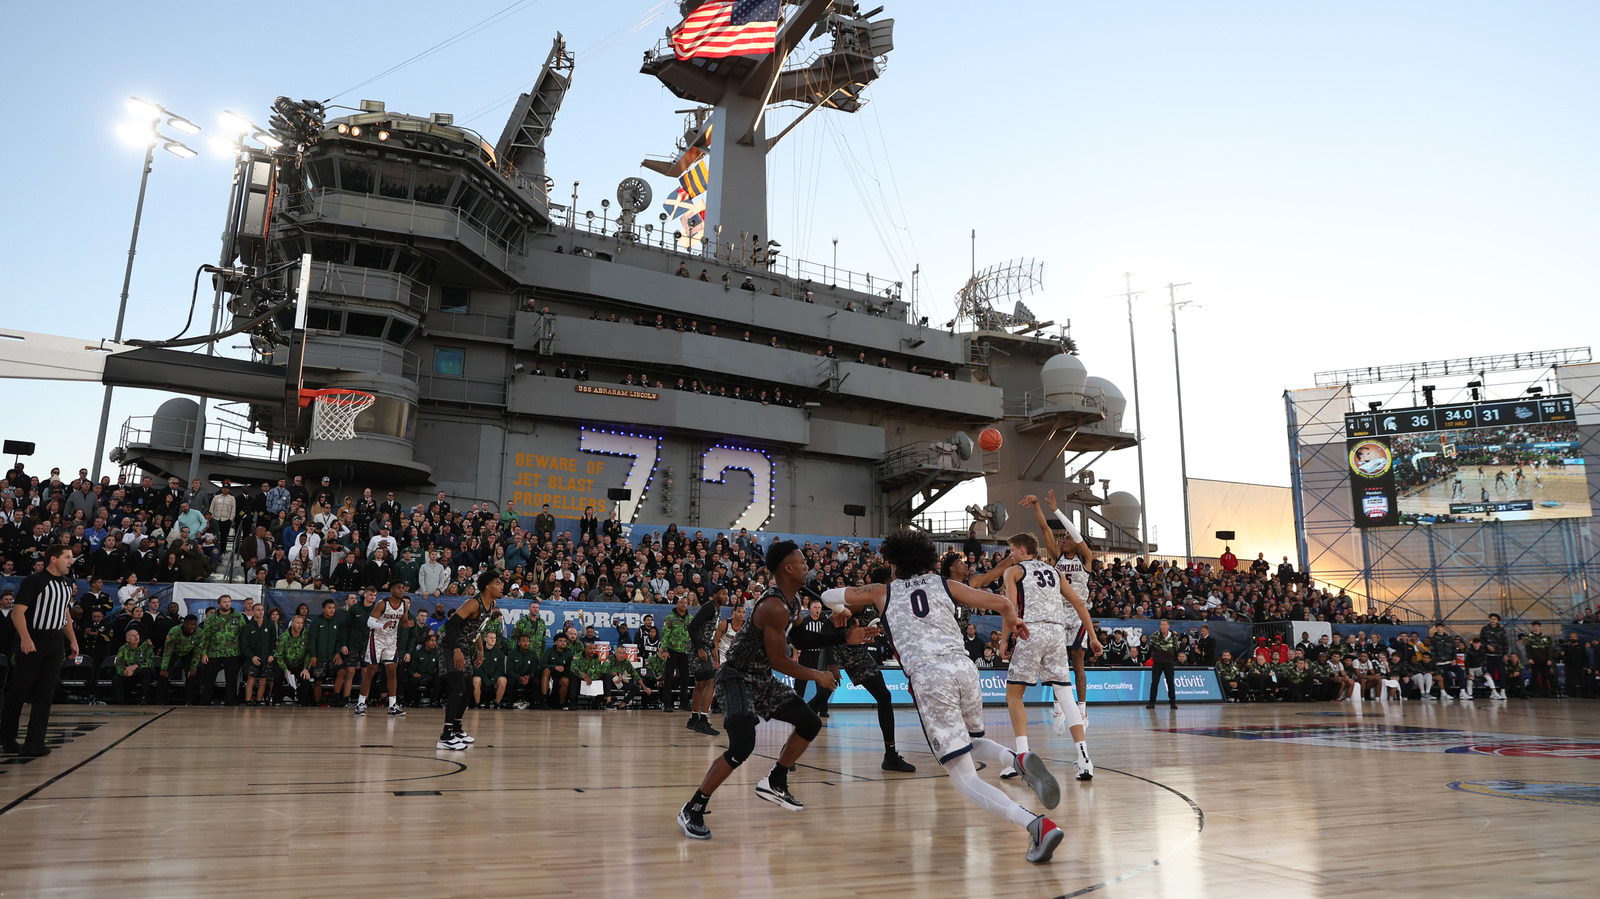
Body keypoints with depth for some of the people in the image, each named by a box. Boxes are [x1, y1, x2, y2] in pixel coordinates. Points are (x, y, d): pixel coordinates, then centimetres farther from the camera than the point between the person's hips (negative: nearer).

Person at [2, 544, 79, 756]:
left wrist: (73, 640, 14)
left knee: (45, 693, 0)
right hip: (31, 642, -5)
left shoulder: (67, 584, 12)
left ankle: (34, 743, 1)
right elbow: (17, 611, -15)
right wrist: (25, 638, -26)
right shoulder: (34, 581, -10)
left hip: (55, 643, 6)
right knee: (20, 691, 4)